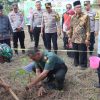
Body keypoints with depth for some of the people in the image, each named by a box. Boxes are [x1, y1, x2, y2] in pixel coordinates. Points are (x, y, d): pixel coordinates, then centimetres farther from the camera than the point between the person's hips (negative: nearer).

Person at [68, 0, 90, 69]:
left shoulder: (86, 16, -8)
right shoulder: (73, 17, 7)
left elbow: (88, 29, -10)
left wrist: (87, 39, -13)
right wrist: (70, 37, 13)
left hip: (82, 39, -5)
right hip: (74, 39, 5)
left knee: (83, 53, 3)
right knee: (75, 52, 16)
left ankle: (83, 64, 18)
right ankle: (76, 62, 35)